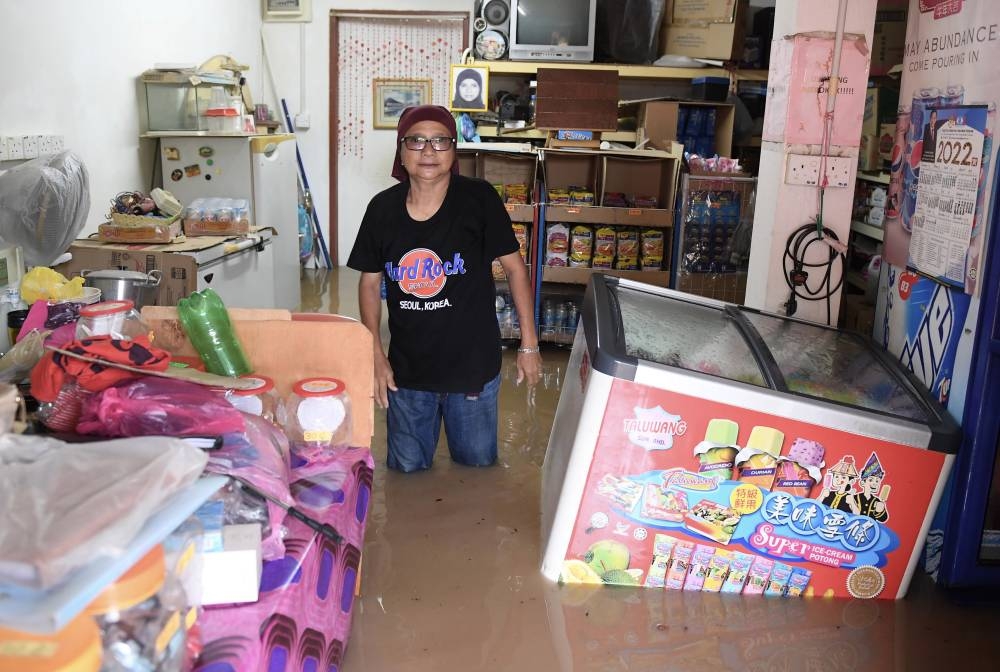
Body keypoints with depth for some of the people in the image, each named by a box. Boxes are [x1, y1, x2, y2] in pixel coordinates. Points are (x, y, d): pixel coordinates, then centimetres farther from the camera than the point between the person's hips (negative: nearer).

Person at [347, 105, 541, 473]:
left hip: (472, 367, -2)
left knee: (477, 467, 16)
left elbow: (514, 265, -6)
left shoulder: (478, 198, -13)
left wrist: (529, 344, -5)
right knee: (406, 470, 16)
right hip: (406, 370, 2)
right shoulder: (383, 208, -5)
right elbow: (370, 281, 4)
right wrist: (375, 355, -2)